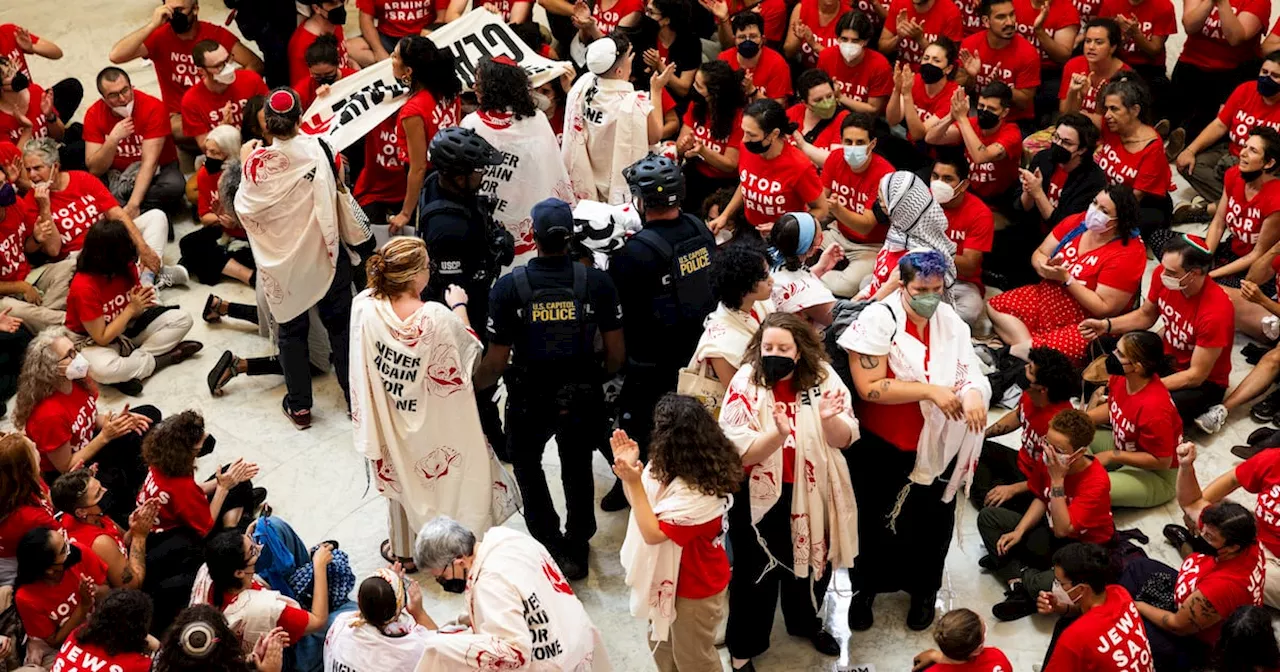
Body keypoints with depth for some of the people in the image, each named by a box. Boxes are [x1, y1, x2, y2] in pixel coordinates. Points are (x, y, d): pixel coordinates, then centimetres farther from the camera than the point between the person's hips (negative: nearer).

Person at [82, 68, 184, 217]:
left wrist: (132, 205, -33)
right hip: (117, 174, 2)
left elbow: (149, 161, -24)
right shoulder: (94, 114, -11)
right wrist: (113, 139, -32)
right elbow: (94, 170, -15)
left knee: (174, 185, -35)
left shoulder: (153, 108, -20)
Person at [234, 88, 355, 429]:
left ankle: (299, 406, 20)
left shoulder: (257, 159, -14)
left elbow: (245, 208, -4)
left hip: (282, 260, 1)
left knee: (291, 329, 15)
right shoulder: (315, 148, -16)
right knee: (339, 323, 16)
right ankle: (355, 395, 23)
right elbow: (329, 200, -15)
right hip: (322, 255, -1)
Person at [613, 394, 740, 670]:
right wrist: (629, 467, -9)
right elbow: (641, 503, 8)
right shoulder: (675, 471, -8)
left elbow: (653, 533, -30)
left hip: (694, 588, -9)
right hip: (673, 579, 9)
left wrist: (634, 482, -33)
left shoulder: (695, 492, -36)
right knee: (662, 645, 27)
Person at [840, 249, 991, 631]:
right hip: (883, 448, -3)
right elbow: (870, 387, -24)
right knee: (876, 523, 14)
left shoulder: (950, 322, -2)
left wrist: (974, 394, -28)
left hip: (939, 447, 4)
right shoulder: (879, 320, -18)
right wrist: (931, 391, -29)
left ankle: (923, 592, 40)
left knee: (932, 524, 16)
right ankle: (864, 590, 37)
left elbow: (970, 372, -3)